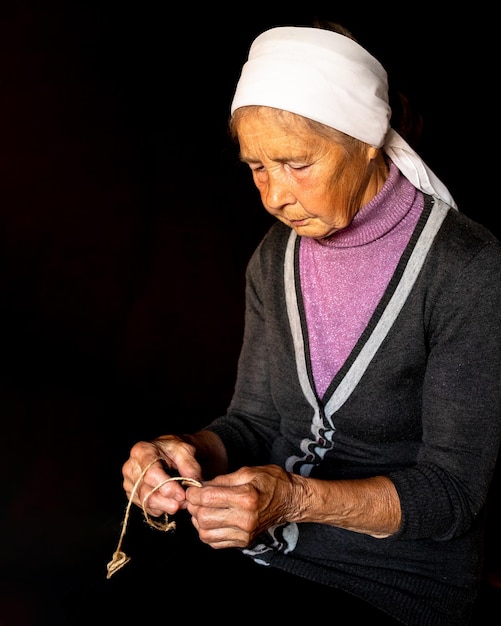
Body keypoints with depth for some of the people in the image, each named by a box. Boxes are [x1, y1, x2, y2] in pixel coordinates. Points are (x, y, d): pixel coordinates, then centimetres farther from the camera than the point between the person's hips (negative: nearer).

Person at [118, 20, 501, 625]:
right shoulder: (274, 258, 4)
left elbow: (452, 489, -14)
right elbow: (254, 420, 8)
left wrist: (298, 499, -28)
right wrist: (193, 451, -15)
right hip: (256, 547, 5)